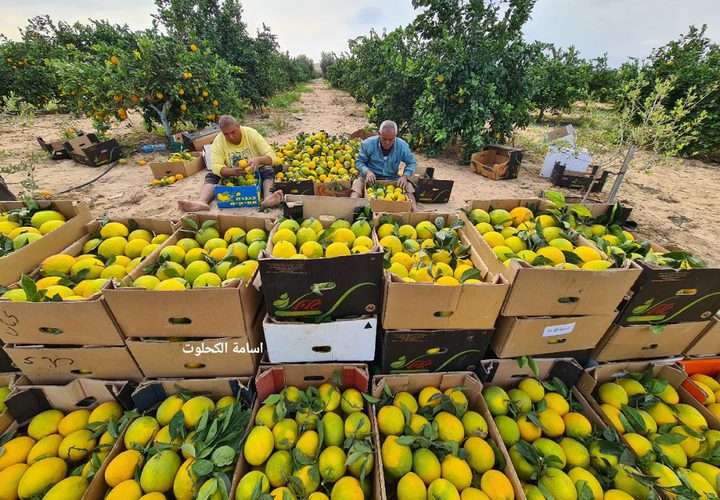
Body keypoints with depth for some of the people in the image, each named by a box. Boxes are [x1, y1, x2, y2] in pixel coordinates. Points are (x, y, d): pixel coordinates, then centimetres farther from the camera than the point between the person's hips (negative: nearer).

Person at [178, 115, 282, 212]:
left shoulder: (251, 134, -12)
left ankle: (268, 197, -56)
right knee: (211, 176, -20)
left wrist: (258, 160, -40)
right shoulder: (218, 141, -10)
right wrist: (233, 171, -42)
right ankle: (202, 202, -46)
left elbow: (271, 156, -18)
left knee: (268, 170, -30)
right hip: (231, 177, 2)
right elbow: (216, 166, -21)